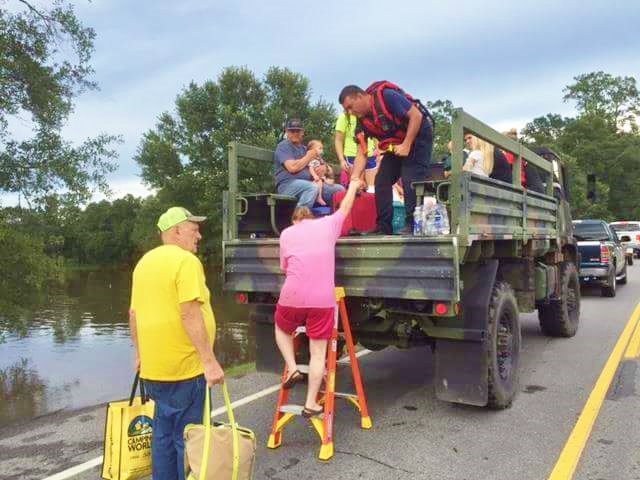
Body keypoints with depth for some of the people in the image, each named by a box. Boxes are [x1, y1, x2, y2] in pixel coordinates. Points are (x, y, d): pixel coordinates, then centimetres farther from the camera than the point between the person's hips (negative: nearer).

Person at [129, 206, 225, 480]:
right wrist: (210, 361, -21)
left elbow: (134, 313, 15)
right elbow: (190, 315, -23)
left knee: (164, 433, 19)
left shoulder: (145, 262, 11)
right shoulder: (186, 261, -15)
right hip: (185, 366, -8)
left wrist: (140, 354, 24)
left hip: (154, 366, 8)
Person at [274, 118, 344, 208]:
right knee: (313, 187, -38)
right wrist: (309, 156, -2)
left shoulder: (304, 148, 24)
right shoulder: (283, 146, 0)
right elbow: (292, 168, -16)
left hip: (308, 183, 8)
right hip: (288, 184, -8)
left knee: (339, 189, -2)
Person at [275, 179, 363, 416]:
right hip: (323, 299, 0)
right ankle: (311, 403, 10)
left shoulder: (287, 233, 12)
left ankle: (292, 368, 13)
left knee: (282, 329, 30)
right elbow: (345, 208, 31)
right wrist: (353, 186, 48)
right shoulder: (328, 224, 12)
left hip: (292, 297, 0)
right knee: (318, 352, 8)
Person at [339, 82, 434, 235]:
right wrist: (353, 178, -20)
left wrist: (406, 145, -27)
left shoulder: (387, 96, -25)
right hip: (396, 144, 8)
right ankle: (384, 228, 5)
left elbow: (416, 115, -24)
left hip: (418, 135, -7)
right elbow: (362, 154, -7)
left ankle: (414, 225, -12)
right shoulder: (362, 122, -5)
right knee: (381, 180, 1)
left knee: (411, 179, -19)